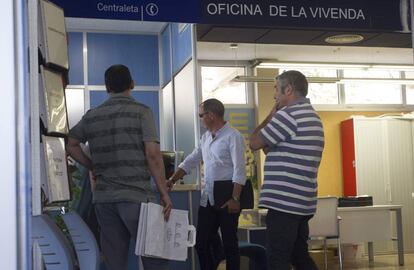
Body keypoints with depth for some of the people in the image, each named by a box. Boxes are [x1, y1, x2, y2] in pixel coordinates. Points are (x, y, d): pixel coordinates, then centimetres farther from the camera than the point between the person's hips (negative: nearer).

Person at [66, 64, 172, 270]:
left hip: (104, 198, 5)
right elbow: (153, 155, -11)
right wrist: (164, 193, -8)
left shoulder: (91, 116, 11)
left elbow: (72, 145, 18)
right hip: (136, 196, -5)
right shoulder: (141, 112, -3)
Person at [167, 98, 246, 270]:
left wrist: (235, 198, -21)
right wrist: (172, 180, 11)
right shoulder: (205, 137, 13)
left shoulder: (233, 136, -11)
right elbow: (190, 161, 18)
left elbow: (239, 170, -16)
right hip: (207, 199, 8)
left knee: (229, 243, 3)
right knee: (201, 242, 10)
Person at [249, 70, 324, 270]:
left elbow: (254, 143, -6)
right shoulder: (312, 117, 17)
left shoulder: (289, 114, -15)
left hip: (284, 202, -10)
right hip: (302, 202, 10)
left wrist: (270, 116, 4)